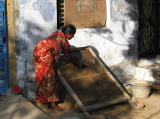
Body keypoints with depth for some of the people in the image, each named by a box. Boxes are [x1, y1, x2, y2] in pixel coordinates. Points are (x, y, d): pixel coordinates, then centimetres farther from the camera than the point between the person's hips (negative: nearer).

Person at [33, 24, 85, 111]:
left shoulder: (56, 33, 18)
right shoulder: (65, 42, 1)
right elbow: (69, 59, 8)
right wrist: (78, 64, 23)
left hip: (37, 49, 8)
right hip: (45, 54, -8)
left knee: (41, 76, 14)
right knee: (49, 77, -4)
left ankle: (42, 98, 21)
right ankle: (52, 102, -3)